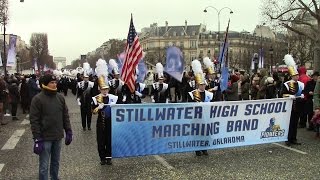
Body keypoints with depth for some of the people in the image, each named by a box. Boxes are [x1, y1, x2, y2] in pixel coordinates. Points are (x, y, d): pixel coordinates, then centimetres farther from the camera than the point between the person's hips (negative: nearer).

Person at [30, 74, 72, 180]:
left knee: (56, 162, 17)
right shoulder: (38, 99, -10)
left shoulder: (60, 98, 6)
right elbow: (34, 120, -12)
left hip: (58, 137, 5)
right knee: (44, 166, 3)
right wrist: (37, 139, -16)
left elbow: (65, 116, 12)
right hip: (45, 138, -5)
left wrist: (68, 132, 8)